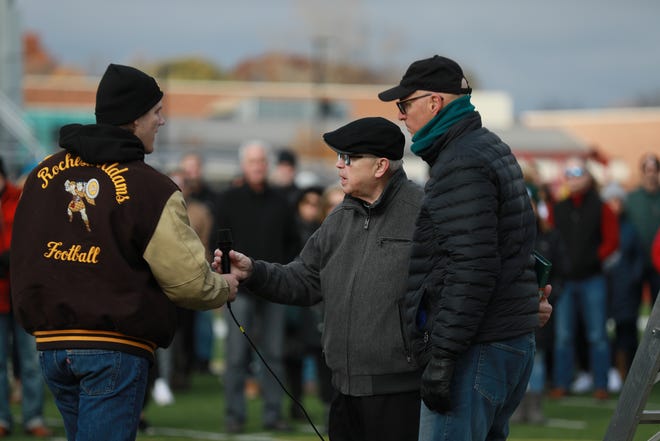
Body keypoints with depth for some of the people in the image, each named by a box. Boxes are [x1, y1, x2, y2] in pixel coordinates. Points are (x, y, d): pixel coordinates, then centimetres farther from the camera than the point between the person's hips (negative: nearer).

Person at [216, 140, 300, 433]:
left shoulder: (279, 202, 11)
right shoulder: (230, 200, 3)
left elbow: (292, 241, 18)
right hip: (240, 288, -3)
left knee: (274, 354, 4)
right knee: (237, 355, -4)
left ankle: (273, 413, 9)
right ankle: (234, 415, 0)